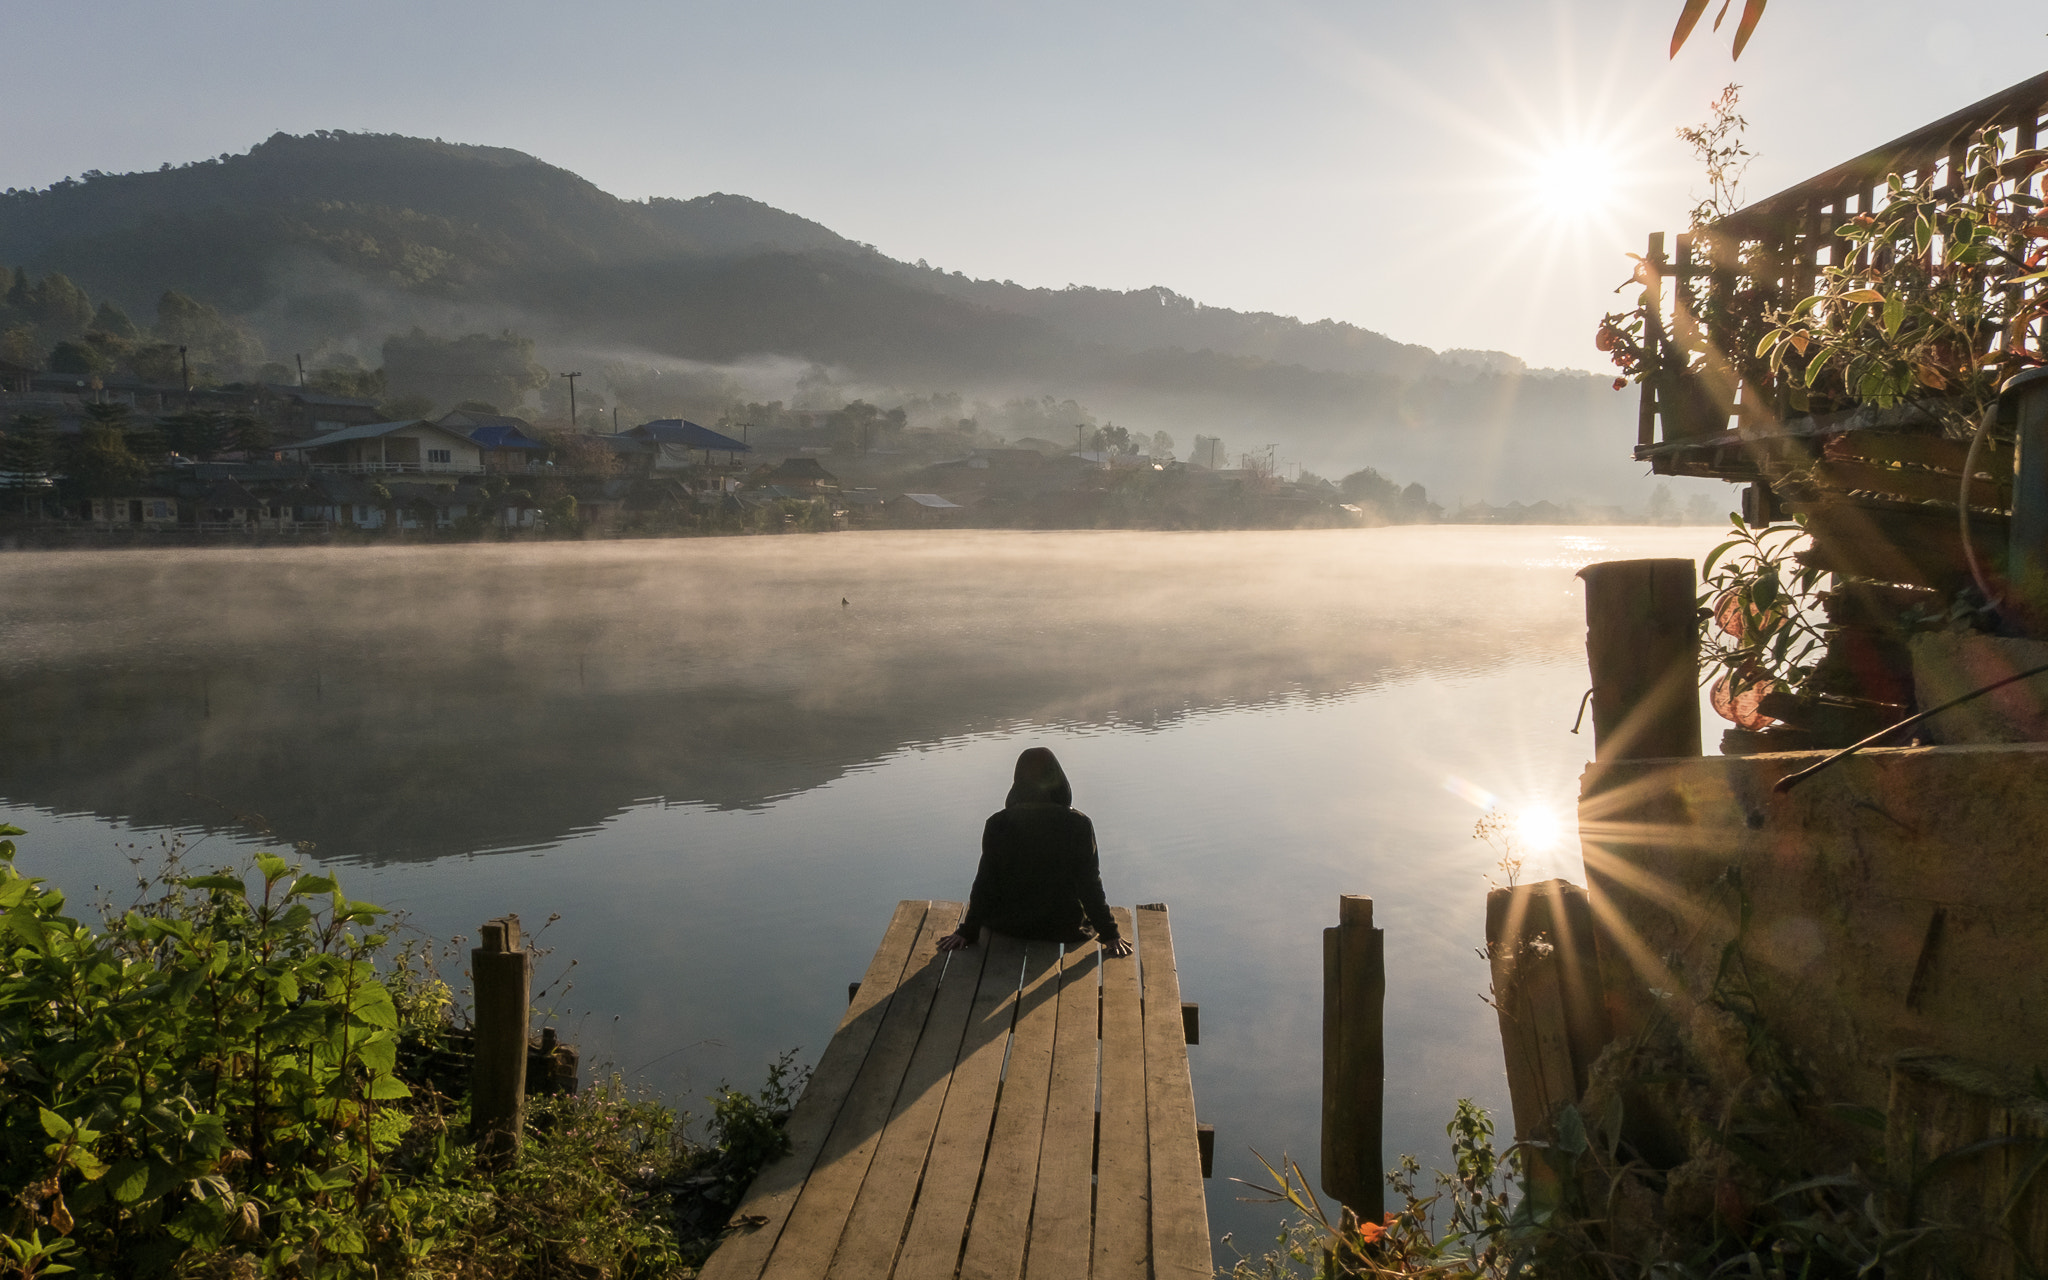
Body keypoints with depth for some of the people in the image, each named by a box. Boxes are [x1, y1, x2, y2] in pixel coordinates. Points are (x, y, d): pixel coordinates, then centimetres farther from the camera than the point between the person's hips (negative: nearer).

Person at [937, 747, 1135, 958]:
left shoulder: (997, 824, -14)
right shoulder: (1078, 824, -16)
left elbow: (984, 883, -7)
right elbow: (1090, 885, -11)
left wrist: (967, 932, 4)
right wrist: (1109, 934, 0)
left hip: (1008, 926, 1)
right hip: (1062, 929, -1)